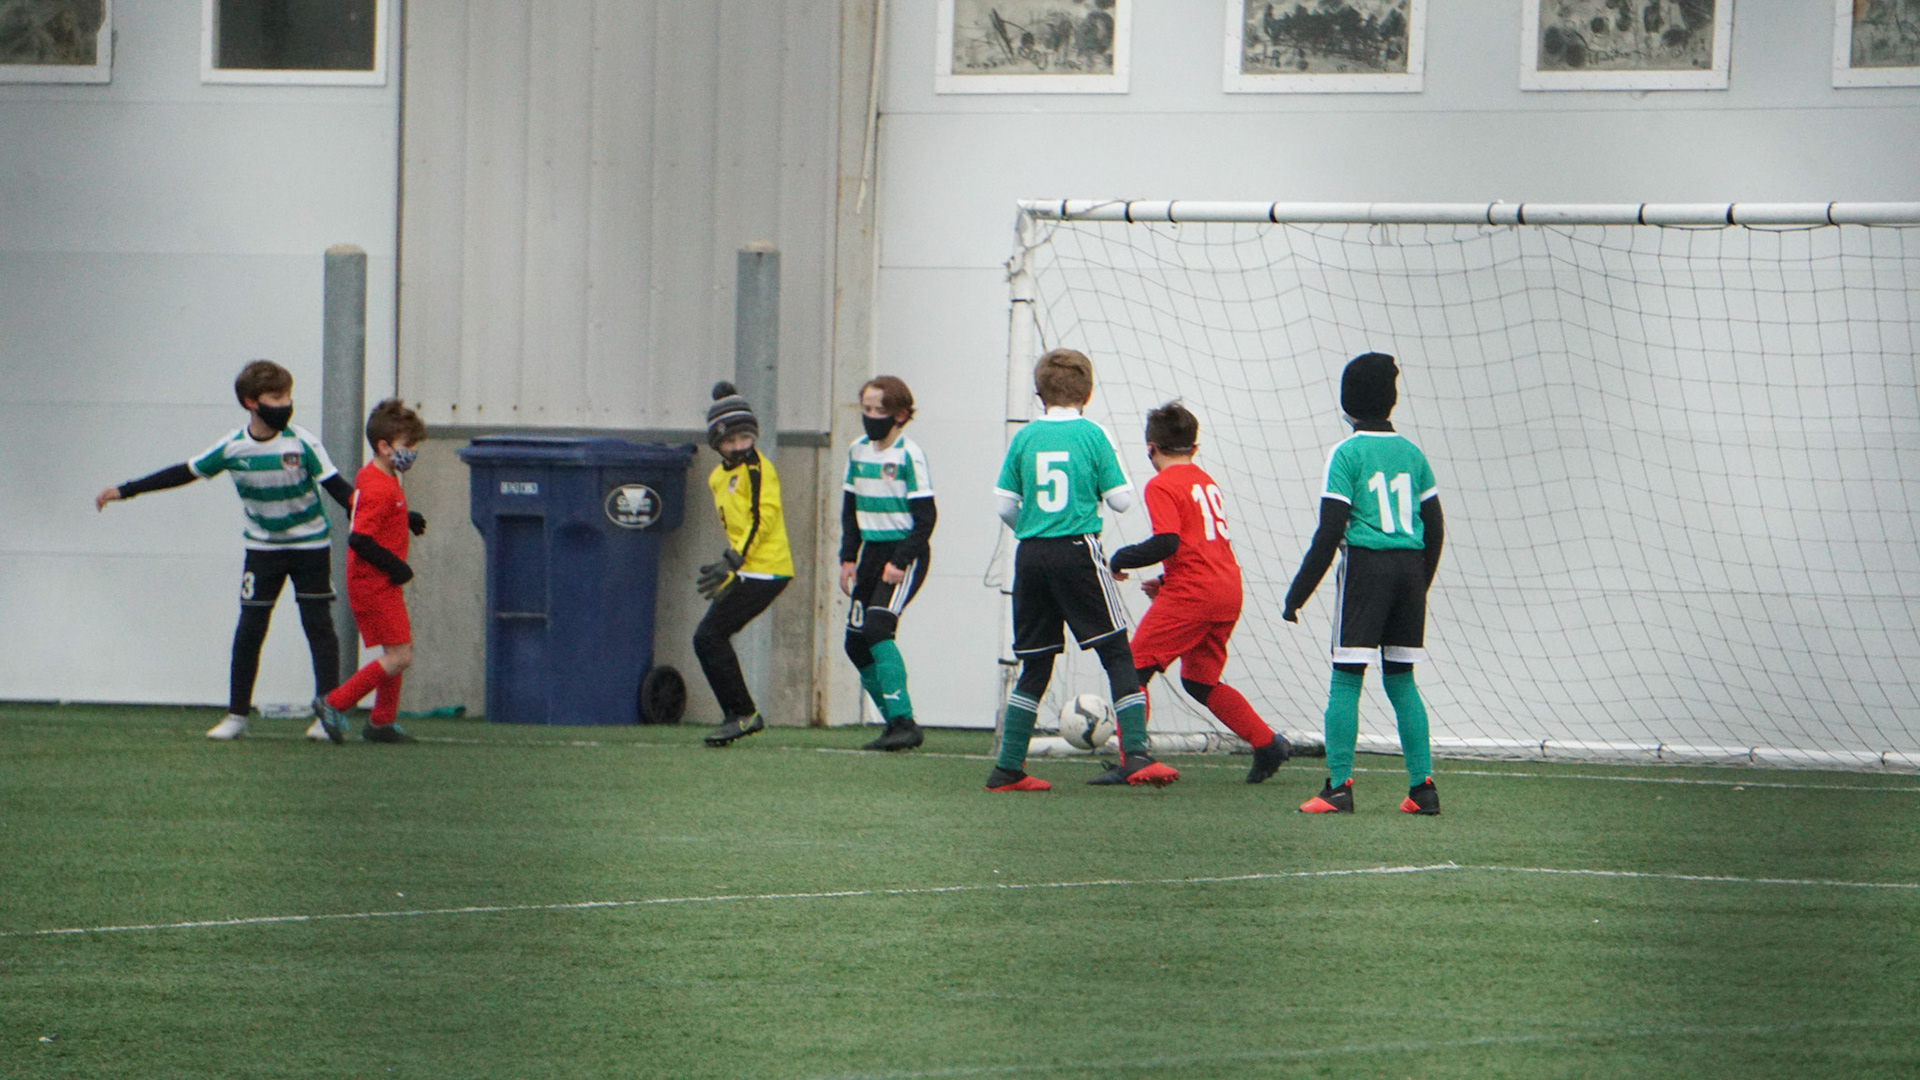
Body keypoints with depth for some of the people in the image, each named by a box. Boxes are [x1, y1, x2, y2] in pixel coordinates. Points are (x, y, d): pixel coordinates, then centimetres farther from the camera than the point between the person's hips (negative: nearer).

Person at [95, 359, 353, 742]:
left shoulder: (302, 443, -15)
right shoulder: (233, 447, -9)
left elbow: (338, 487, -12)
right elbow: (184, 474, 1)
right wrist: (123, 491, 2)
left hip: (310, 545, -2)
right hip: (263, 548, 2)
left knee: (319, 626, -4)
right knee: (249, 629, -1)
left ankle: (327, 713, 1)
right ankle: (237, 714, 8)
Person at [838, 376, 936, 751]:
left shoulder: (909, 456, -12)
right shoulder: (858, 452, 9)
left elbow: (925, 518, -13)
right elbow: (850, 509, 18)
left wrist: (900, 562, -18)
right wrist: (848, 558, 9)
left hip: (905, 553, -8)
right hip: (872, 551, 8)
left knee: (877, 629, -23)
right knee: (856, 643, 4)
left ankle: (904, 722, -23)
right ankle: (896, 724, 14)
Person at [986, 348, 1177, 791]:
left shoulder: (1025, 438, 5)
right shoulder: (1092, 435, -4)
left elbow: (1006, 506, 6)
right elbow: (1121, 499, -4)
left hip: (1031, 555, 4)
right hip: (1077, 553, -4)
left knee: (1034, 665, 11)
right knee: (1117, 654, 0)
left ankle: (1008, 768, 10)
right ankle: (1136, 753, -12)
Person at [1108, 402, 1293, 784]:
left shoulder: (1161, 486, -6)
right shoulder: (1207, 481, 19)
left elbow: (1166, 543, -18)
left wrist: (1120, 560, -4)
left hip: (1191, 594, -8)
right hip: (1228, 591, 8)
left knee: (1135, 667, -4)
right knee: (1199, 680, 20)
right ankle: (1268, 745, 15)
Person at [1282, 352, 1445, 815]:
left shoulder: (1347, 453, -6)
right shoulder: (1411, 452, 11)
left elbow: (1329, 532, -11)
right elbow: (1434, 526, 14)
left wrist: (1297, 594, -6)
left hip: (1365, 567, -5)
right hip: (1410, 567, 5)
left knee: (1346, 680, -3)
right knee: (1401, 680, 11)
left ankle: (1339, 787, -8)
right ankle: (1423, 788, 7)